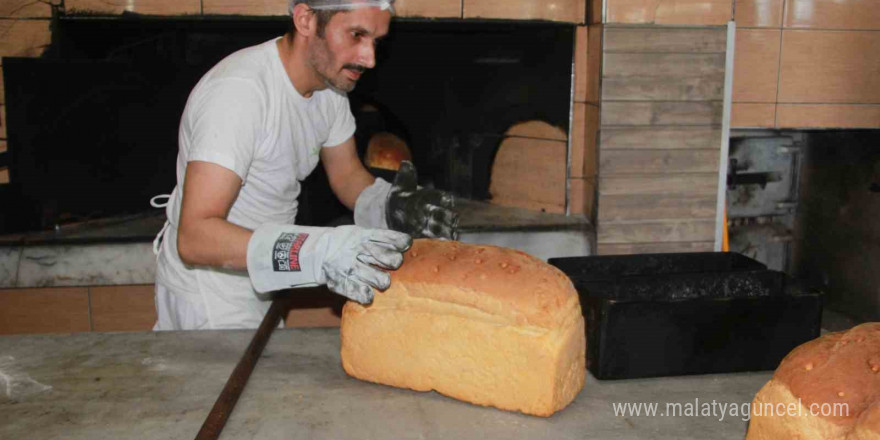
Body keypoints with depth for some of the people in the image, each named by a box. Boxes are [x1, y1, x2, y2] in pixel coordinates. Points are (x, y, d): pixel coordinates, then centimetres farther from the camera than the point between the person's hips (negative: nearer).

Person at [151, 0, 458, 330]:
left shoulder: (330, 78, -6)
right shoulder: (238, 91, -31)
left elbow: (346, 174, 4)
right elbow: (195, 237, -36)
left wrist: (389, 205, -18)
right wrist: (315, 253, -47)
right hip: (207, 293, -8)